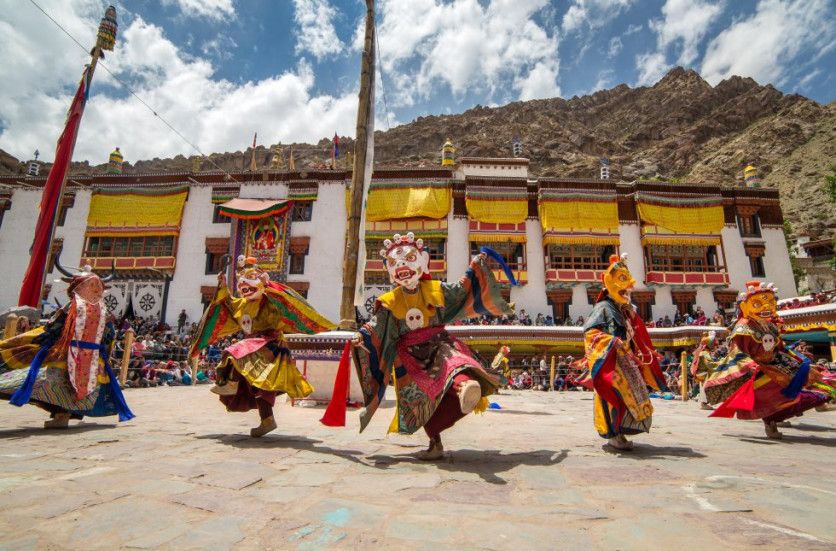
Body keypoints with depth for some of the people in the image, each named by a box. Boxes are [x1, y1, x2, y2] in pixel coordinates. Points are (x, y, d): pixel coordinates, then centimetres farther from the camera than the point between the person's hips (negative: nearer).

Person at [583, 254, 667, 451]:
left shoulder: (626, 310, 16)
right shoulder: (603, 307, -10)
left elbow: (636, 338, 24)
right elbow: (589, 331, -19)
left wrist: (648, 354, 19)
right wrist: (613, 341, -26)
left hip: (627, 361, 9)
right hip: (611, 362, -9)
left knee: (631, 396, 11)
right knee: (617, 397, -10)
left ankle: (619, 433, 19)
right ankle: (614, 435, -2)